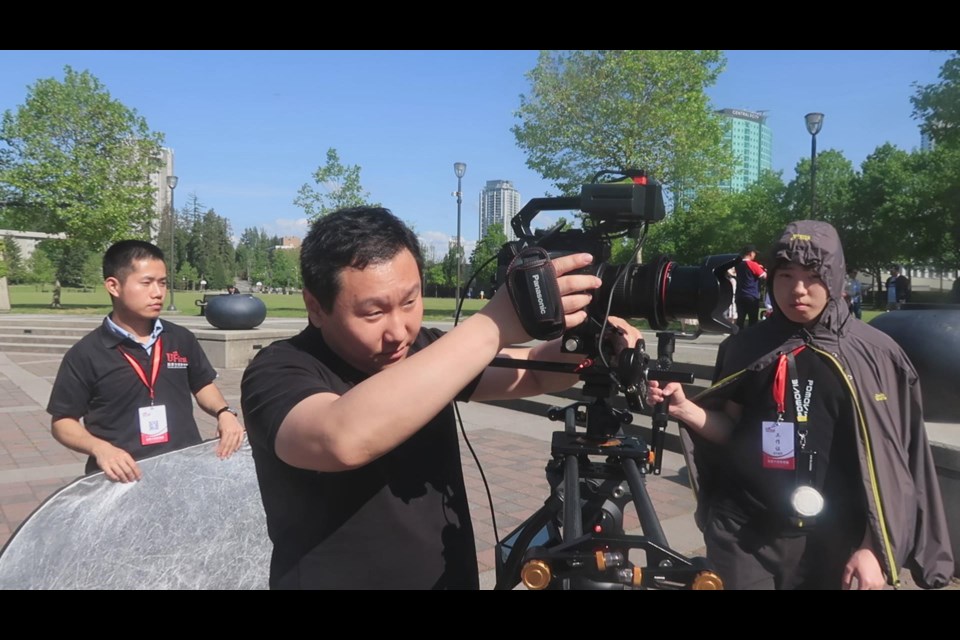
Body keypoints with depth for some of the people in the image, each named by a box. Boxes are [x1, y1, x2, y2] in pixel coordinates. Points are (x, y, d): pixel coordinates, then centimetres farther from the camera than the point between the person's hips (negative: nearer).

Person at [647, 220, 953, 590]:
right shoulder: (747, 349, 1)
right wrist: (685, 409, -9)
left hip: (832, 542, -1)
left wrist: (874, 547, -6)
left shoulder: (874, 355, -5)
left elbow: (887, 460, -3)